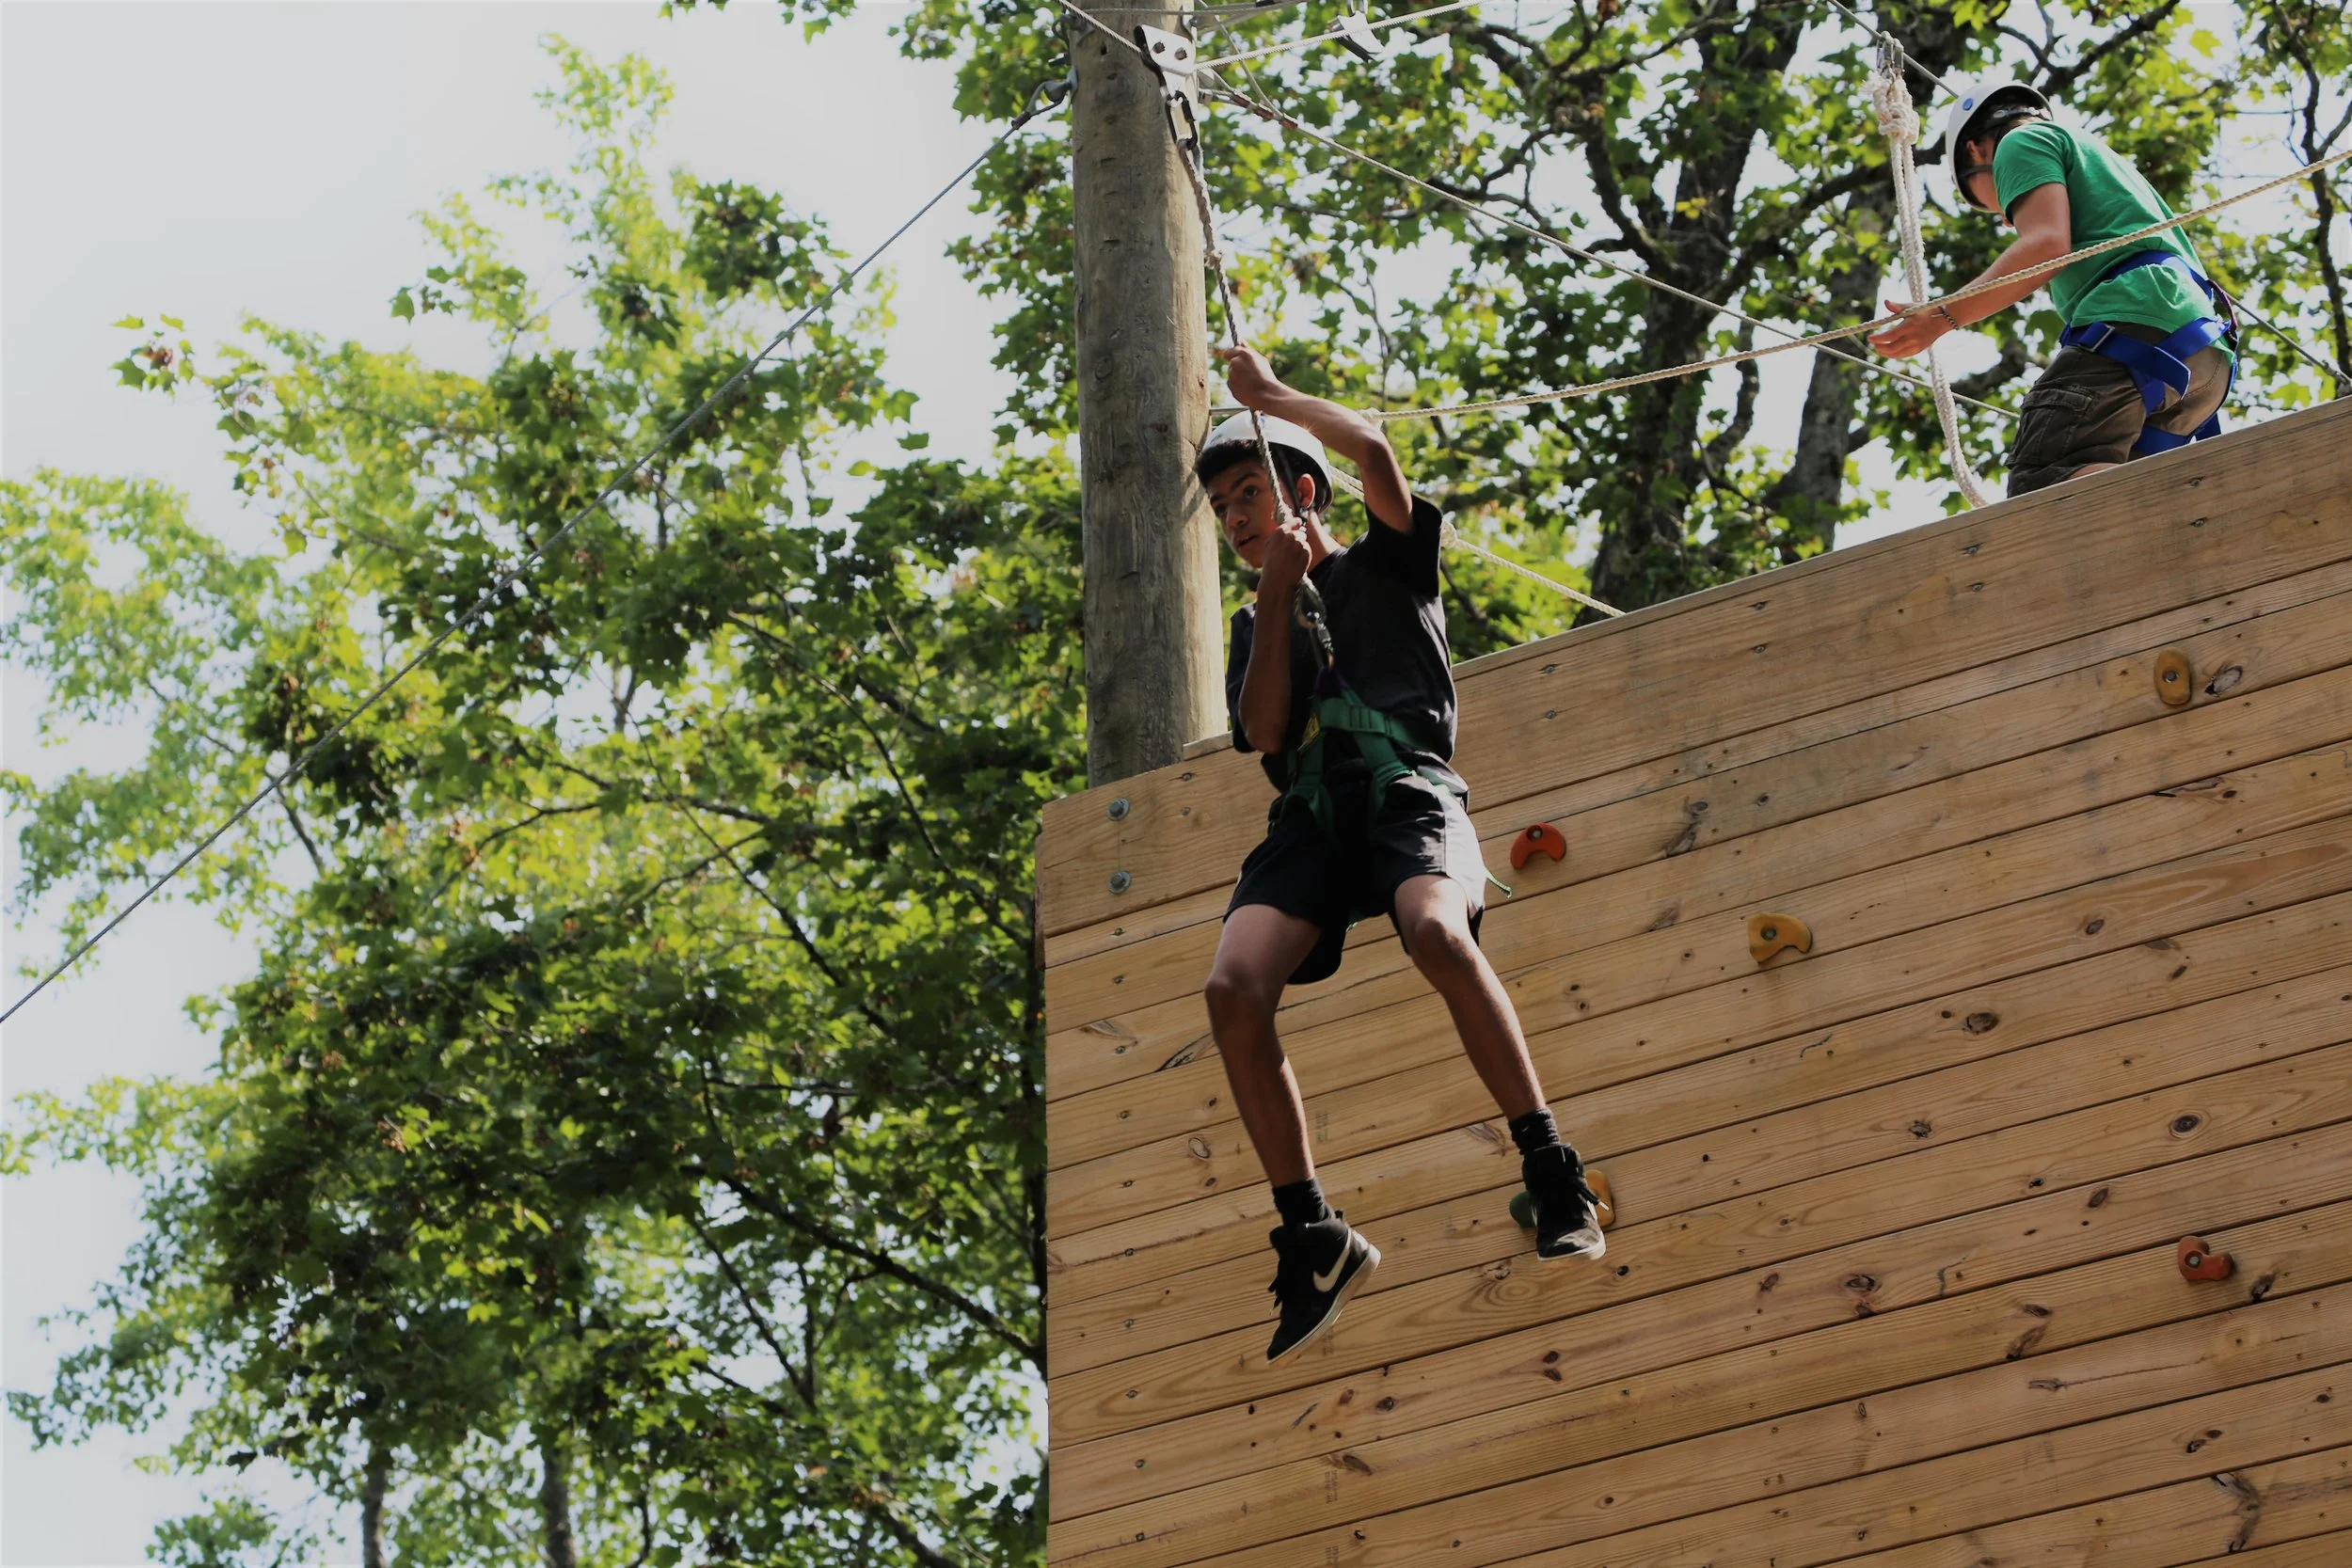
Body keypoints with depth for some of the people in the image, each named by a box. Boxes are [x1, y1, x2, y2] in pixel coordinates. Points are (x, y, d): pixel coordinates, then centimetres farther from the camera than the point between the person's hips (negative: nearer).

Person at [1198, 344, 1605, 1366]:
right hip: (1309, 813, 4)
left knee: (1436, 931, -37)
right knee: (1234, 987, -22)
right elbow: (1262, 730, 10)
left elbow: (1375, 453, -2)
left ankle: (1551, 1173, -30)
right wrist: (1279, 595, 6)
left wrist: (1270, 393, 10)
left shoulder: (1386, 563, 18)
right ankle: (1312, 1236, -14)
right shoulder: (1257, 623, 29)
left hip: (1406, 787, -4)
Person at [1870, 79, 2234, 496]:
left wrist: (1943, 316, -8)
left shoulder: (2022, 141, 13)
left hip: (2134, 321, -9)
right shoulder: (2097, 154, 40)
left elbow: (2047, 244, -6)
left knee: (2043, 480, -27)